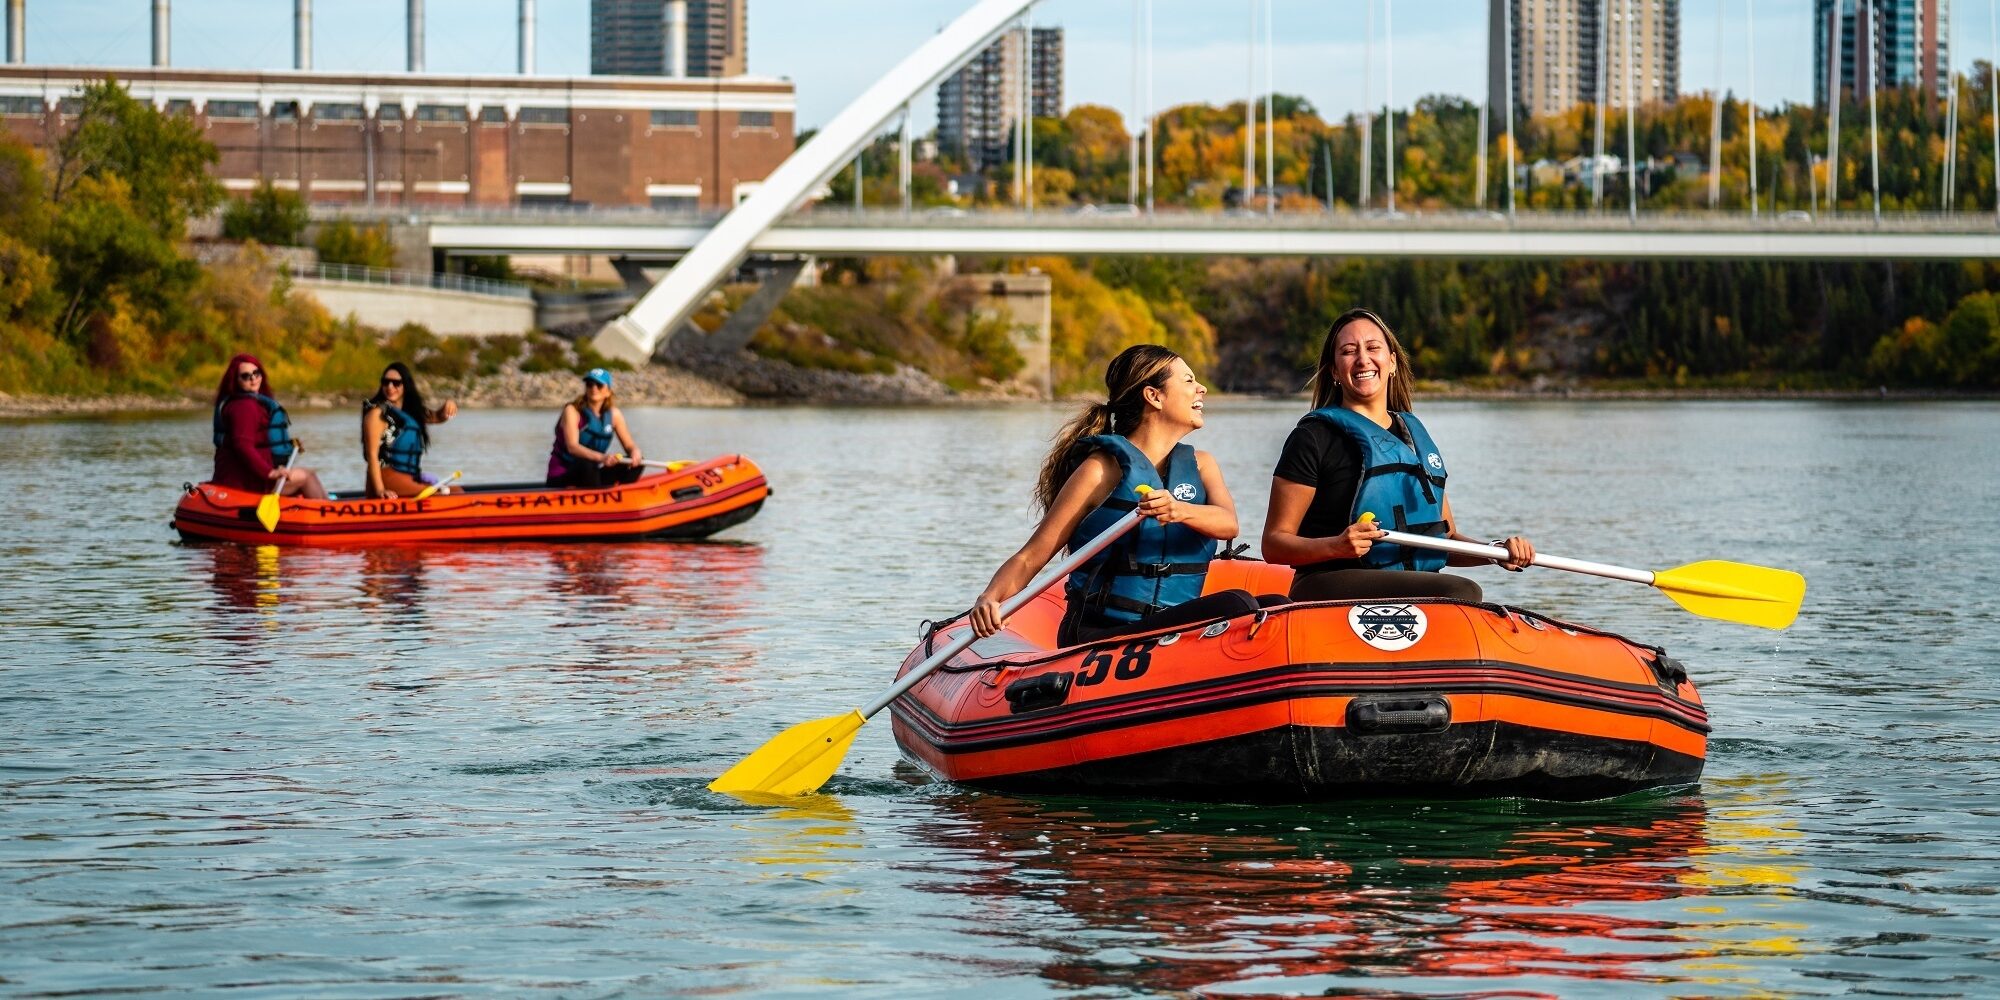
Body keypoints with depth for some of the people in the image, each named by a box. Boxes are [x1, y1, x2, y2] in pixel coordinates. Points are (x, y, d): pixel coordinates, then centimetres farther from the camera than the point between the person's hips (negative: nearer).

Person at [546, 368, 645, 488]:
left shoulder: (613, 414, 4)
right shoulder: (572, 410, -12)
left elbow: (629, 445, 6)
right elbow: (572, 447, -27)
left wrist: (635, 452, -22)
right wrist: (601, 458, -44)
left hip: (590, 477, 6)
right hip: (561, 478, -6)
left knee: (637, 464, -9)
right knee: (587, 465, -38)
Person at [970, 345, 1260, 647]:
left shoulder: (1200, 465, 14)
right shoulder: (1103, 469, -3)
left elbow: (1228, 524, -8)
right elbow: (1030, 558, -4)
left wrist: (1181, 511, -30)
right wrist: (989, 599, -25)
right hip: (1098, 635, -6)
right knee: (1236, 606, -28)